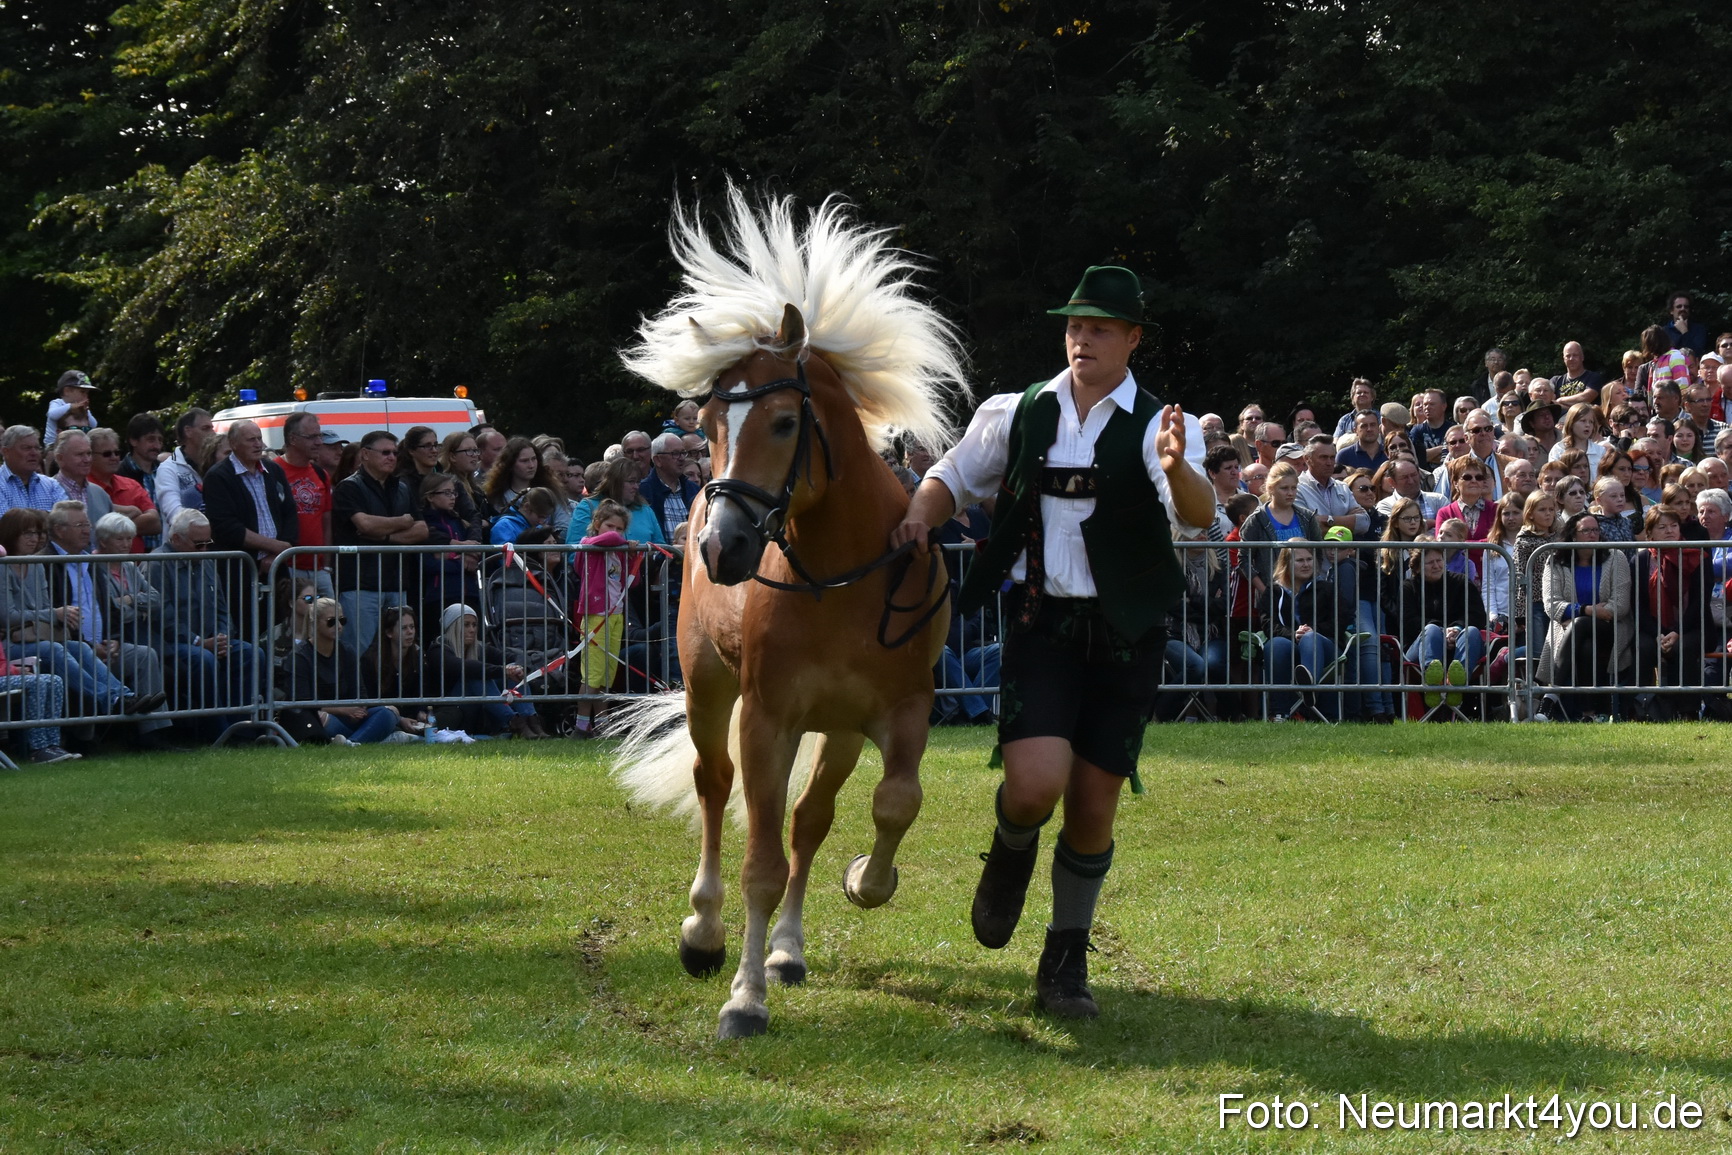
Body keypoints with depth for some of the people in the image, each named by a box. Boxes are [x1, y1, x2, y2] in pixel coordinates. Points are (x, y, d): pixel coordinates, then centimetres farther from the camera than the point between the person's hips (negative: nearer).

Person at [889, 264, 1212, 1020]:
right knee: (1035, 784, -19)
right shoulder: (1018, 416, 5)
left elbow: (1199, 514, -21)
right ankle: (1011, 851, 18)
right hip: (1041, 623, 1)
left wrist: (1177, 468, -42)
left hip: (1124, 634, 0)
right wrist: (919, 518, -2)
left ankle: (1066, 963, 21)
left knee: (1094, 808, 3)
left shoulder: (1155, 429, -4)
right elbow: (952, 479, 20)